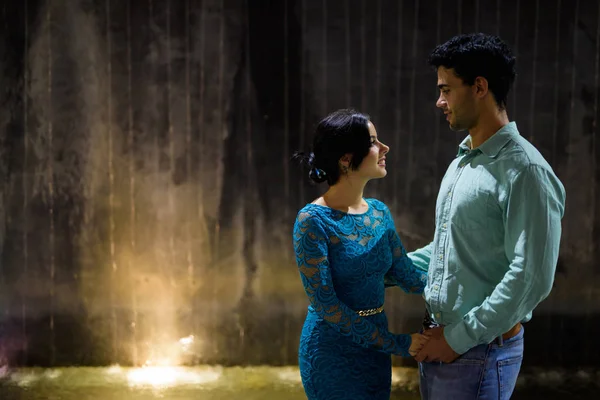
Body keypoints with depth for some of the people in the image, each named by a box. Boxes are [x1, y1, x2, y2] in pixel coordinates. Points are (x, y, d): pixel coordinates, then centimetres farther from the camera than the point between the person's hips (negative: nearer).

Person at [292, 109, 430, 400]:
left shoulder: (379, 212, 4)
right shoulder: (313, 220, -17)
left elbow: (407, 275, 4)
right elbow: (325, 304, -20)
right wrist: (397, 344, -19)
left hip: (375, 349, 6)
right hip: (333, 351, -6)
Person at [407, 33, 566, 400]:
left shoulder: (523, 170, -17)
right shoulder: (461, 163, 11)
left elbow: (532, 278, -22)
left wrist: (460, 338, -18)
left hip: (481, 350, -8)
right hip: (438, 341, 8)